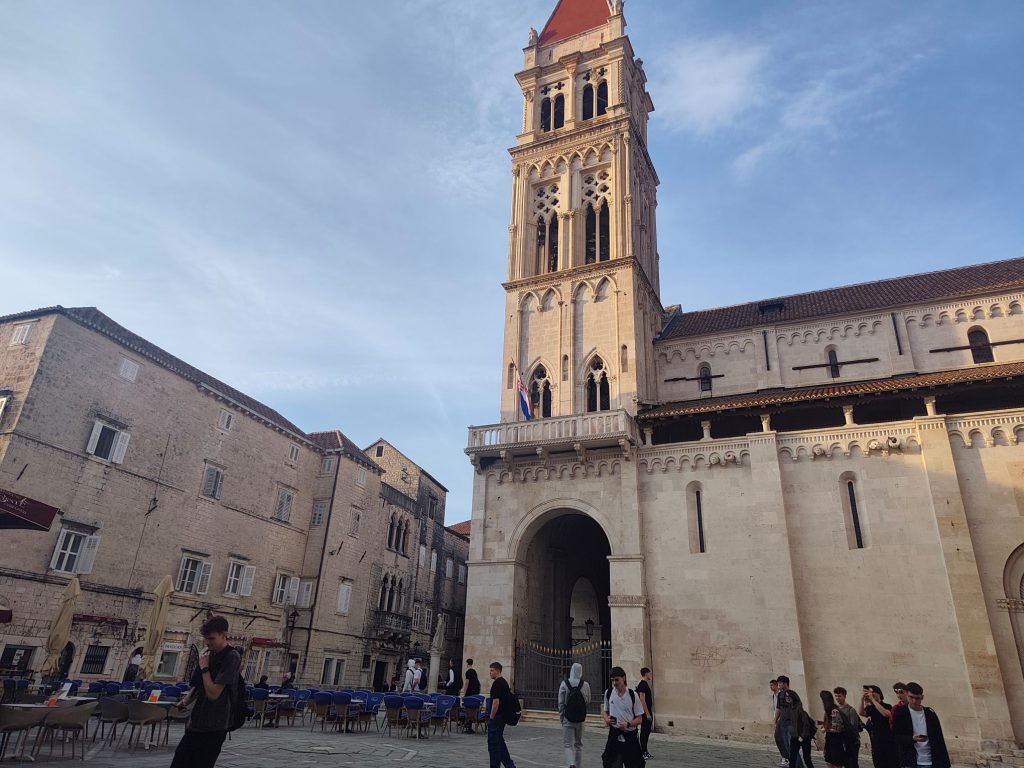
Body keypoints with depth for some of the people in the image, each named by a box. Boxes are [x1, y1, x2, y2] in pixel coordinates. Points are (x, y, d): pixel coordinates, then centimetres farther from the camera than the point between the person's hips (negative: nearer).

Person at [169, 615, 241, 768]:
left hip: (213, 728, -8)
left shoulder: (231, 657, -16)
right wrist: (185, 701, 0)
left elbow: (213, 693, -20)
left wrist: (204, 668, -13)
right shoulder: (209, 654, 8)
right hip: (195, 724, 8)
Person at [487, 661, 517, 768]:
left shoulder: (496, 684, -18)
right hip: (503, 716, 10)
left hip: (496, 717, -10)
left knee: (493, 743, 0)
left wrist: (491, 718, -16)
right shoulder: (504, 682, 12)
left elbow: (496, 702, -23)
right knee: (499, 742, 16)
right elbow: (509, 694, 18)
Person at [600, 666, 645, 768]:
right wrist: (606, 719, -9)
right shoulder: (608, 693, 0)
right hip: (614, 734, 2)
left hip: (630, 735, -1)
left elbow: (639, 719, -2)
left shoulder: (633, 695, -7)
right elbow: (605, 711, 14)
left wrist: (628, 724, -20)